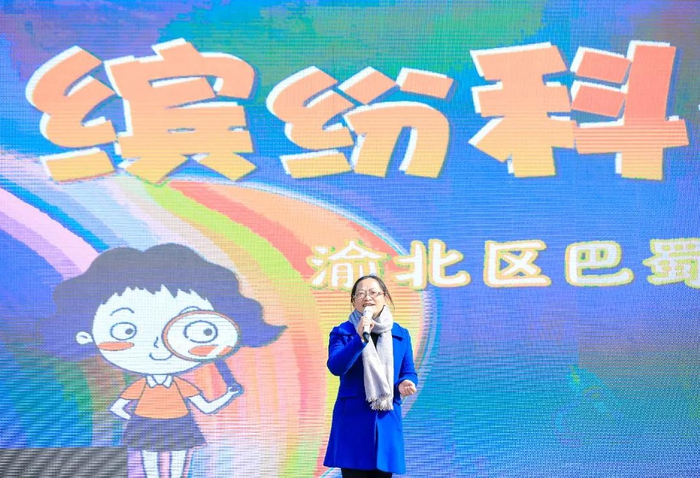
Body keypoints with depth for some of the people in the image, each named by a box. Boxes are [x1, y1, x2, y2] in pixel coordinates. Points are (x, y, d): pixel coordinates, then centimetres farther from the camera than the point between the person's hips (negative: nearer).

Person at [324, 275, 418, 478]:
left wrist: (404, 383, -12)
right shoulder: (342, 332, 1)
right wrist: (359, 338, -28)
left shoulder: (401, 334, 11)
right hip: (353, 419, -3)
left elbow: (409, 372, 12)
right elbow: (335, 366, -16)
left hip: (387, 420, 3)